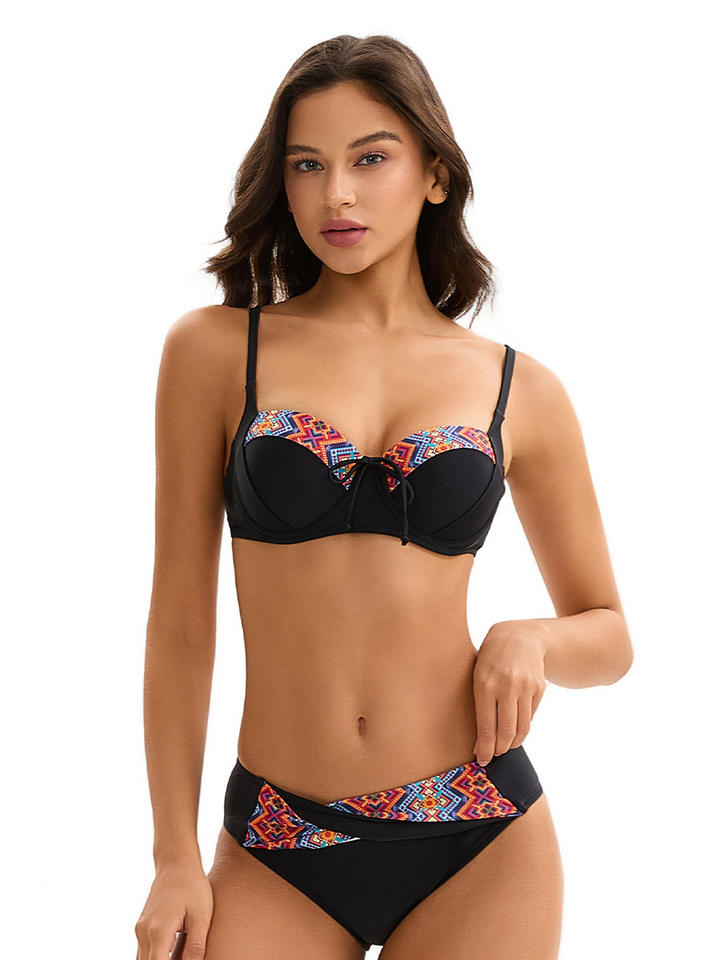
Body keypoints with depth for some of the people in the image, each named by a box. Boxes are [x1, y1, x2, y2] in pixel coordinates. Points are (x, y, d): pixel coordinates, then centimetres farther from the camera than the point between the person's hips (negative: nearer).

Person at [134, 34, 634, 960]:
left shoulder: (520, 389, 3)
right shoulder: (216, 350, 0)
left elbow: (609, 637, 12)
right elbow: (181, 621, 1)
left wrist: (530, 639, -10)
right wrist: (175, 857, -1)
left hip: (479, 845, 1)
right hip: (276, 851, -1)